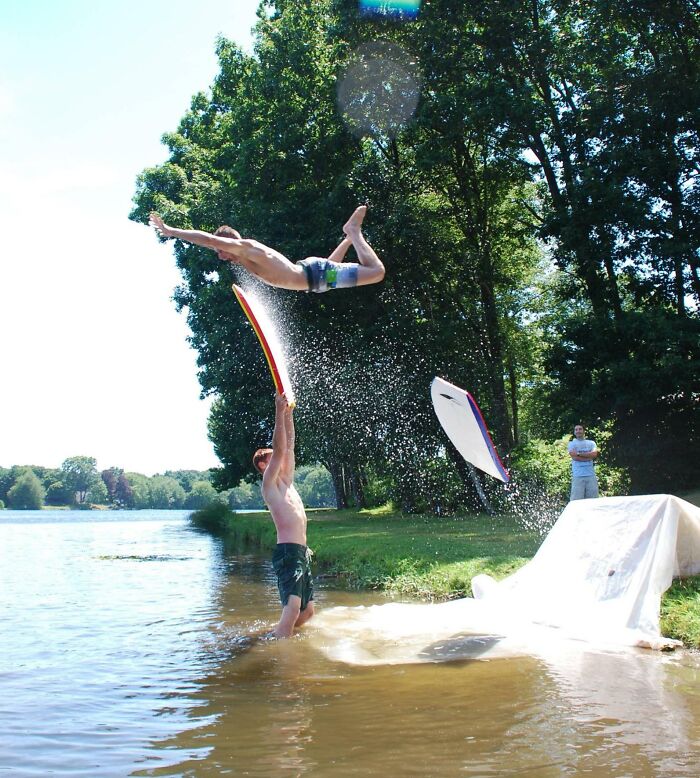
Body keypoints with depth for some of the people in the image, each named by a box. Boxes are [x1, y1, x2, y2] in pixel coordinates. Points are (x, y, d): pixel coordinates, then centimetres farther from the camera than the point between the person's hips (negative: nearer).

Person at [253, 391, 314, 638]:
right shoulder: (269, 484, -3)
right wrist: (279, 412, -14)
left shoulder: (286, 482, 19)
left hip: (301, 553, 9)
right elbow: (280, 449, -14)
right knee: (293, 608, -22)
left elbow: (289, 445, 18)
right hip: (287, 552, -9)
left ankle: (281, 634, 27)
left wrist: (288, 413, 14)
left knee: (307, 611, 13)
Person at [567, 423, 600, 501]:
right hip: (578, 476, -3)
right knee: (576, 500, -10)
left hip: (591, 475, 3)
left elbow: (594, 454, -2)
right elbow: (574, 457, -7)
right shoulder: (572, 444, 10)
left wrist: (579, 454, -6)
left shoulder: (591, 443, 17)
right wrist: (589, 456, -3)